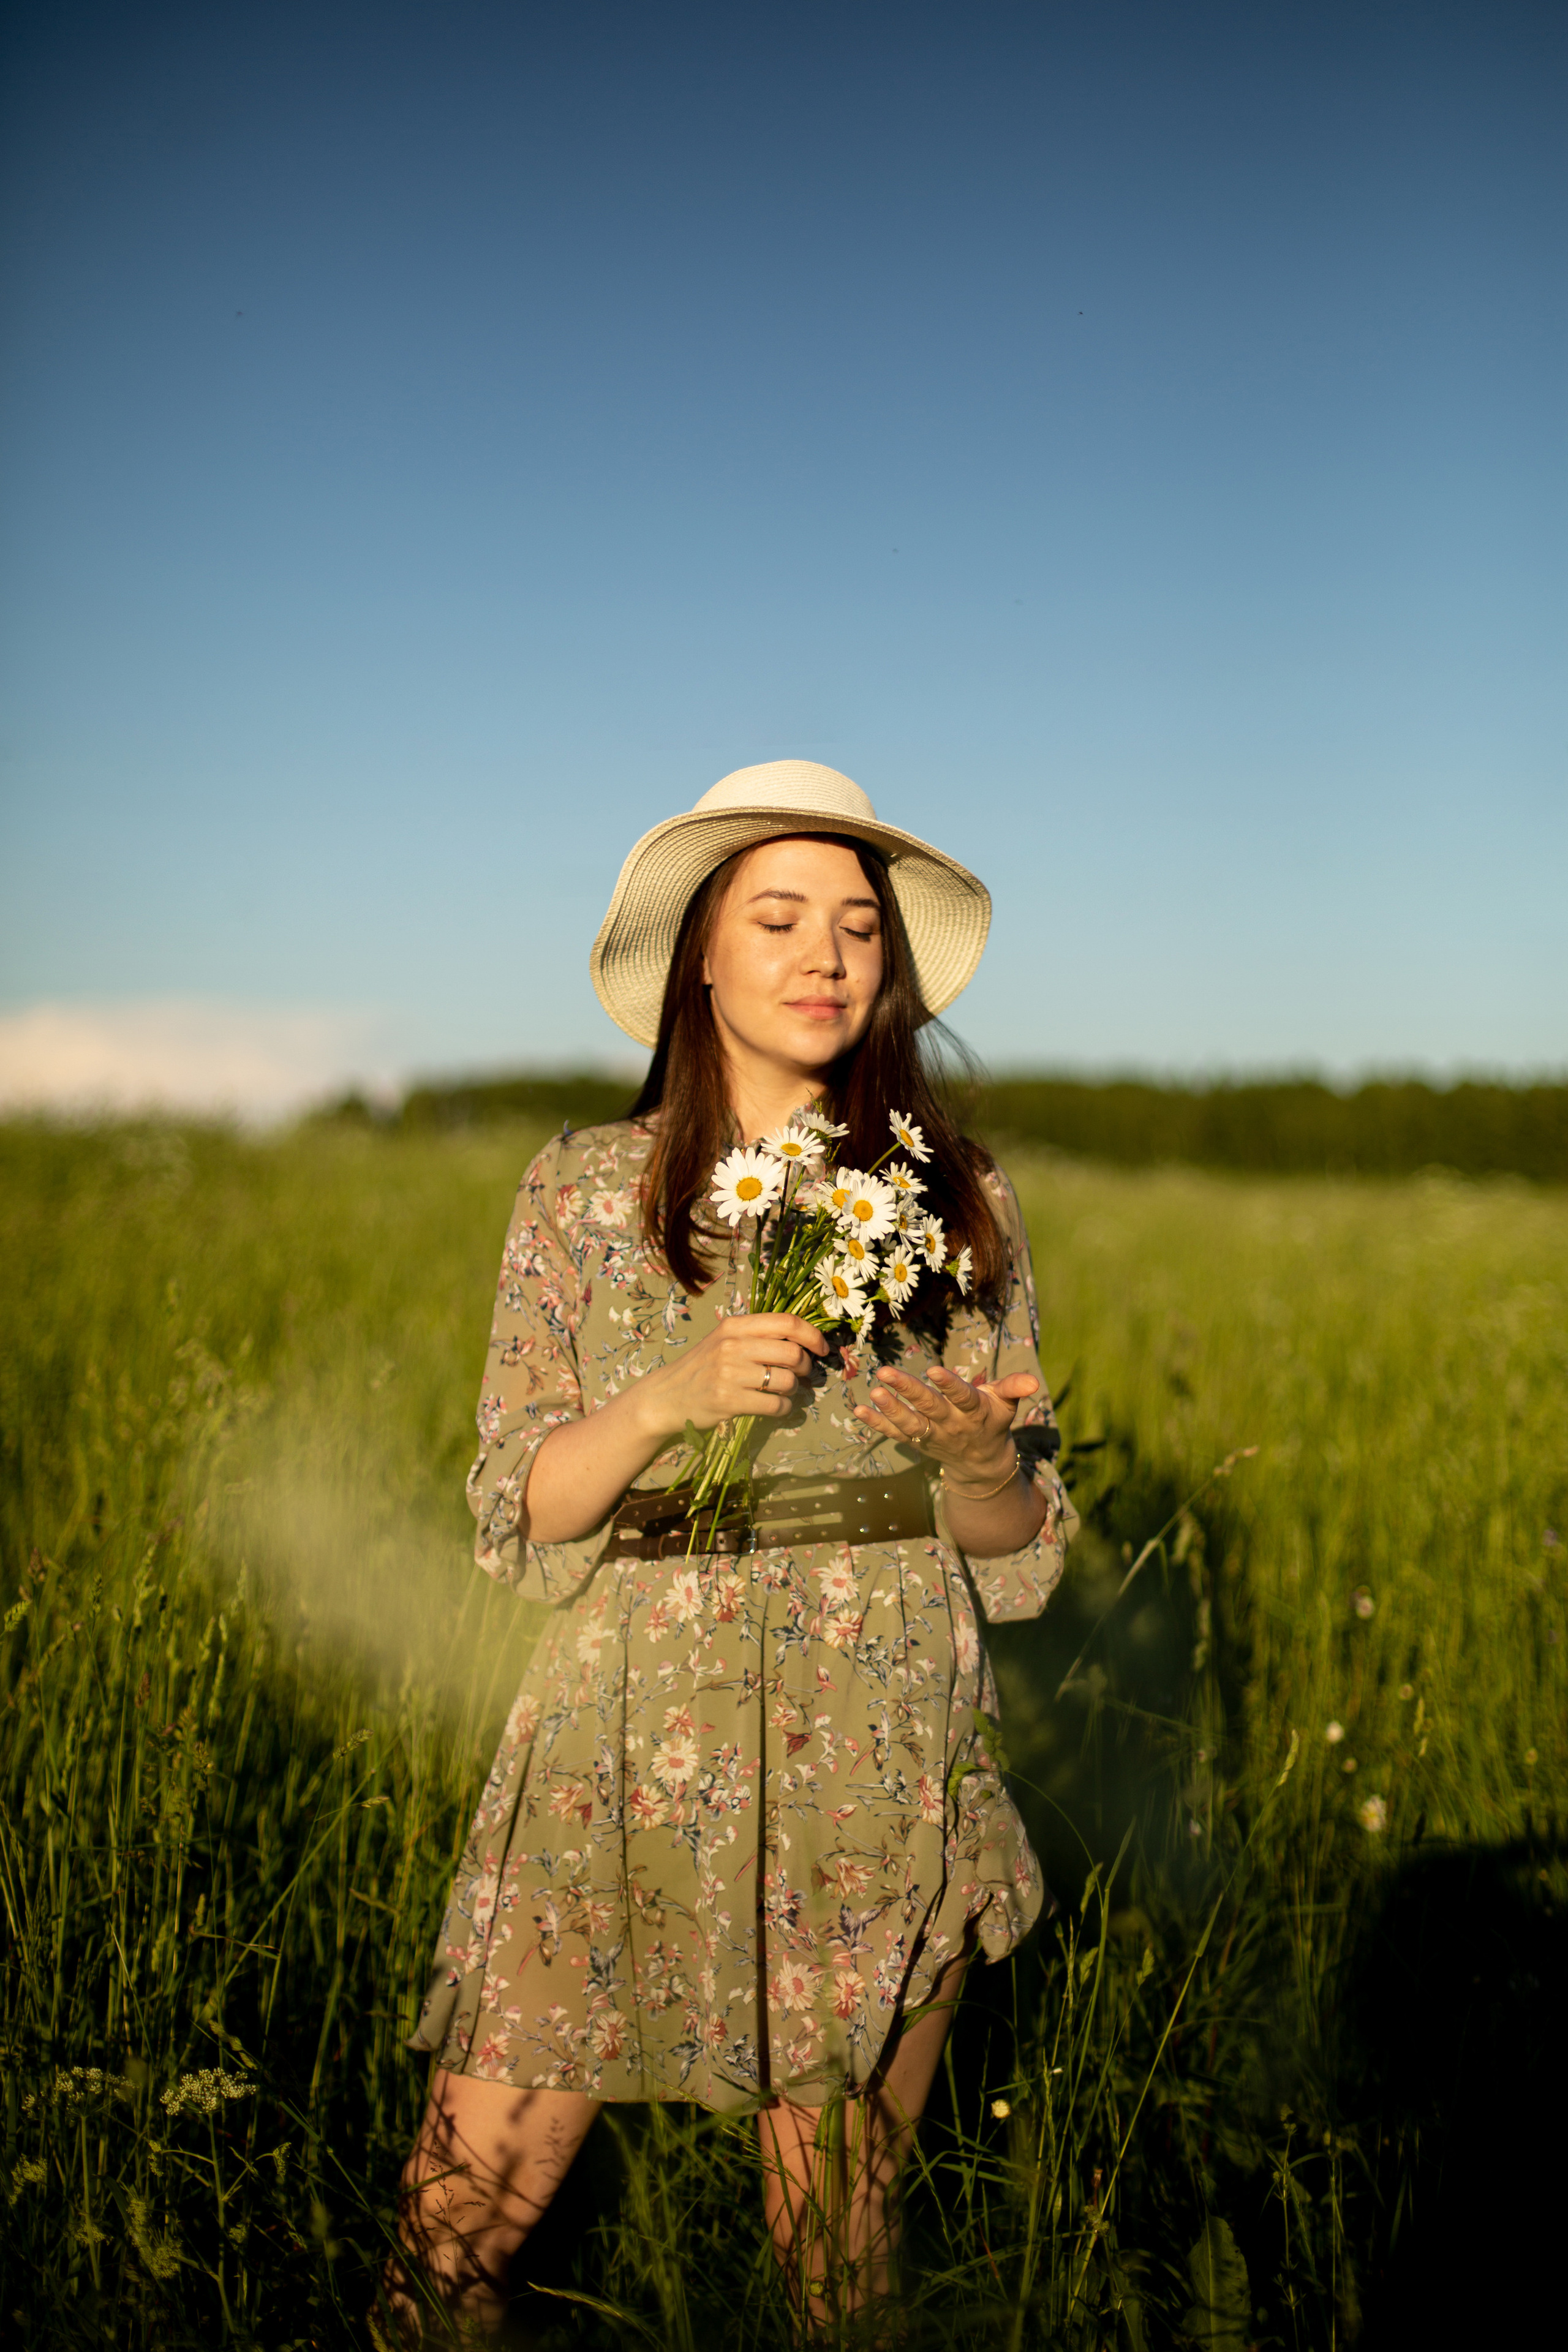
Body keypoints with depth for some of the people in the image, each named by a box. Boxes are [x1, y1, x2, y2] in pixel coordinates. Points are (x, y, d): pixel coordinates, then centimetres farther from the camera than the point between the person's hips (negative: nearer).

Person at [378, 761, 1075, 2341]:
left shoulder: (956, 1201, 4)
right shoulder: (583, 1191, 2)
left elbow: (1018, 1547, 8)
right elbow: (515, 1518, 1)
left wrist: (975, 1450, -14)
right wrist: (671, 1397, -16)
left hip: (882, 1766, 1)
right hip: (633, 1756, 0)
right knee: (465, 2218, 3)